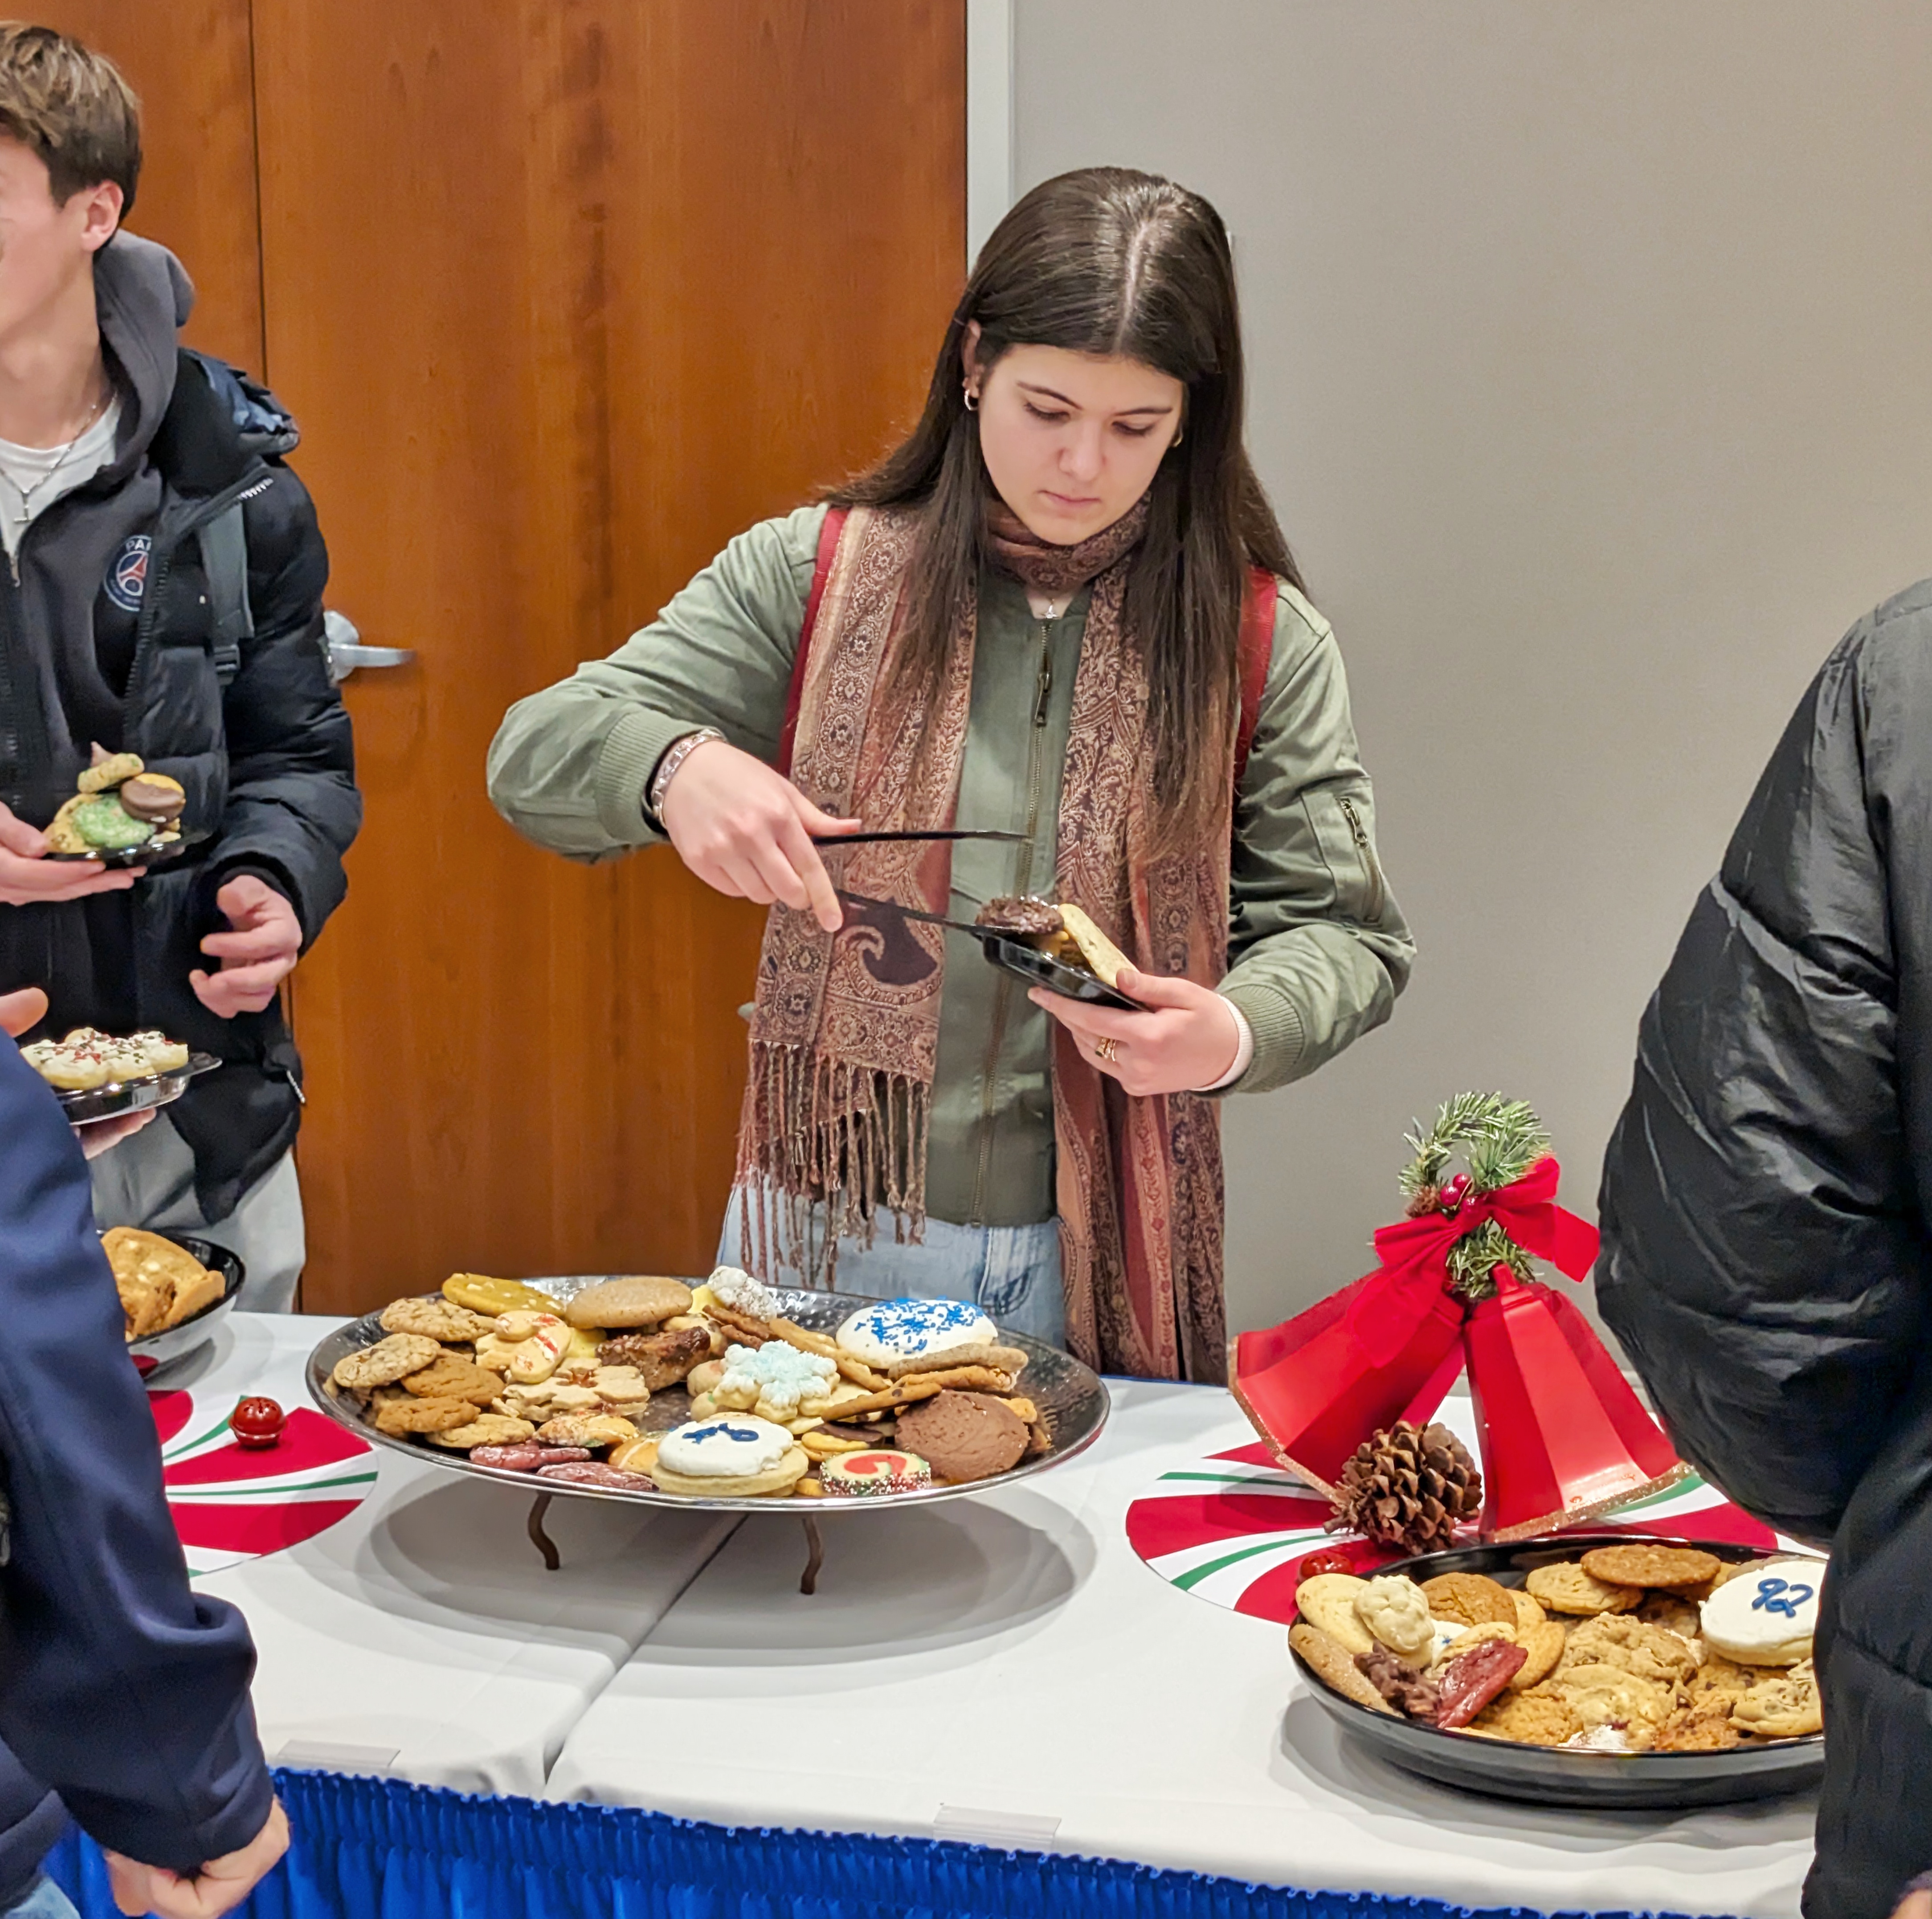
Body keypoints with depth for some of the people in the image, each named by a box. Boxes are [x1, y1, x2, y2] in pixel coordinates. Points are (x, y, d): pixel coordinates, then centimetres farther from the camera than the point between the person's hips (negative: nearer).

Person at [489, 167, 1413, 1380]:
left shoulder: (1261, 644, -2)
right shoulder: (814, 575, -1)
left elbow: (1343, 931, 2)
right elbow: (537, 755, -2)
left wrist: (1233, 1033, -21)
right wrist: (677, 770, -25)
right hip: (823, 1235, 1)